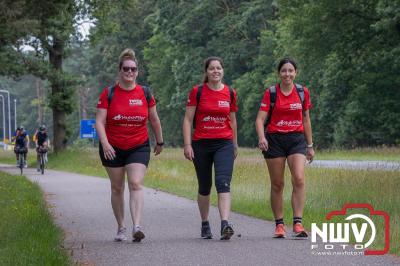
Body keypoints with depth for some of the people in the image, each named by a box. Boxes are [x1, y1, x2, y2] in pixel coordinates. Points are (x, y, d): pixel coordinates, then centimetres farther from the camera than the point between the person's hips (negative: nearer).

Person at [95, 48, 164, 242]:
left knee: (136, 184, -16)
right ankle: (121, 228, 21)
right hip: (112, 148, 0)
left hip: (139, 146, 0)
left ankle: (137, 227, -24)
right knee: (117, 188, 8)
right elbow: (99, 121, -10)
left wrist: (159, 142, 19)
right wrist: (105, 144, -23)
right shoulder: (108, 93, -5)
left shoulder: (145, 93, 0)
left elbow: (154, 120, 12)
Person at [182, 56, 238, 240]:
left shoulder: (230, 93, 6)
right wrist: (187, 144, -10)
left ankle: (225, 224, -28)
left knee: (223, 182, -17)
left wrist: (235, 145, 21)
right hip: (201, 144, 0)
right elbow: (187, 119, -1)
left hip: (224, 144, 0)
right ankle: (205, 225, 27)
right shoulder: (197, 92, 0)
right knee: (204, 187, 11)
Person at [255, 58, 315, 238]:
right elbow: (260, 118, -6)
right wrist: (261, 137, -24)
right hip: (274, 140, -1)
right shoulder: (270, 93, -1)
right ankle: (279, 224, 12)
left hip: (297, 139, 1)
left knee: (299, 179, -16)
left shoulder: (303, 92, 6)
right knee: (277, 183, 3)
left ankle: (297, 223, -16)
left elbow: (306, 120, 15)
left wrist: (310, 145, 15)